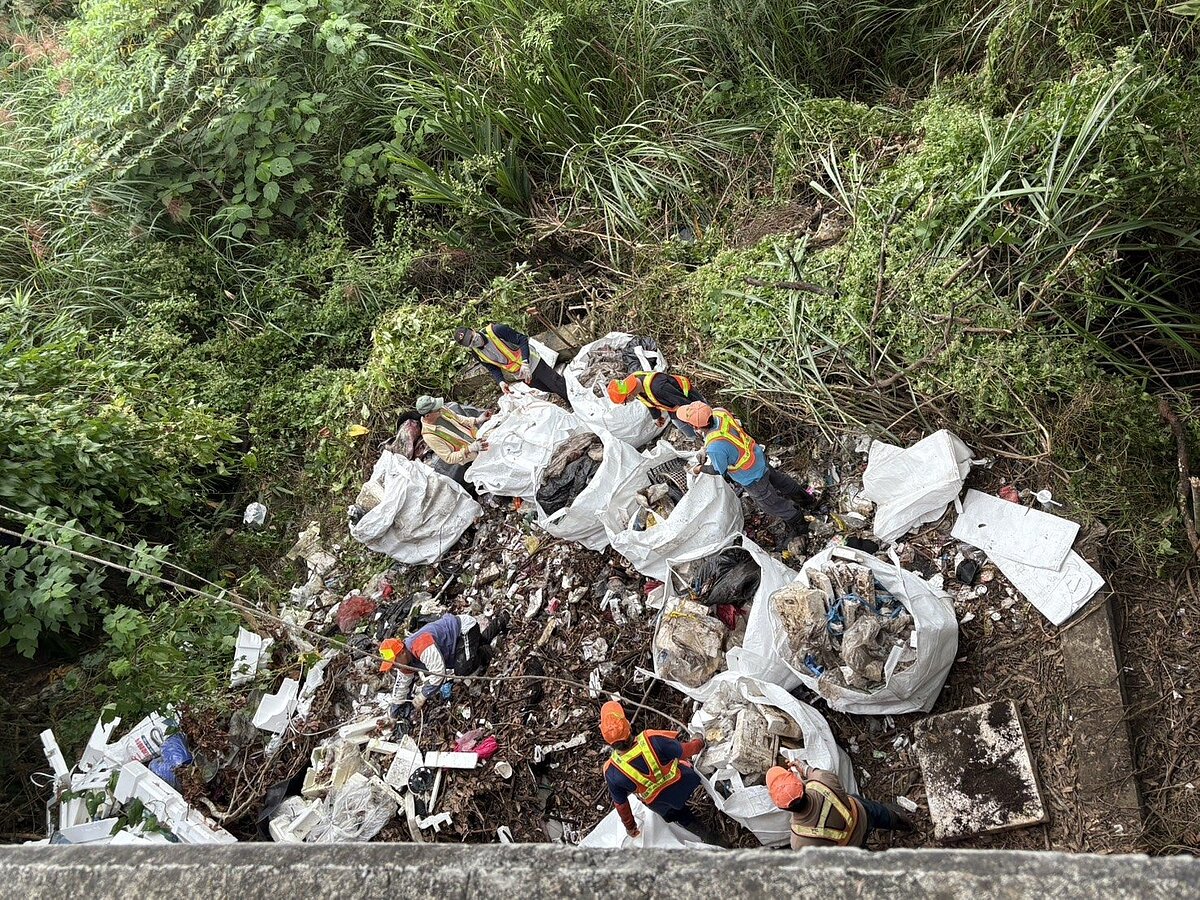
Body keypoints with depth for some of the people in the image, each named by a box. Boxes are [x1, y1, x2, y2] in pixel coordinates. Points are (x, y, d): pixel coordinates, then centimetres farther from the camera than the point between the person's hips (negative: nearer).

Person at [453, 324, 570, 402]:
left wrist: (525, 363, -31)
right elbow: (493, 369, 3)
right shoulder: (477, 354, -9)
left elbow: (522, 339, -20)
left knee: (560, 386, 1)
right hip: (520, 376, 4)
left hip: (531, 364, -4)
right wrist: (500, 381, -18)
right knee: (549, 391, 12)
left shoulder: (495, 331, -25)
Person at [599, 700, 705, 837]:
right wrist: (698, 743, 4)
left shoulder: (612, 772, -32)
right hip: (682, 784, -1)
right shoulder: (652, 740, -39)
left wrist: (630, 827, 8)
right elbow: (683, 751, -19)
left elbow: (620, 804, -13)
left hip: (658, 803, 1)